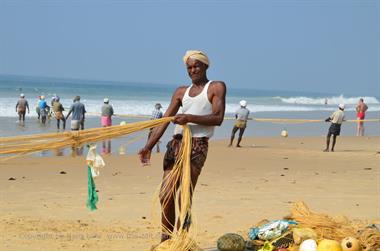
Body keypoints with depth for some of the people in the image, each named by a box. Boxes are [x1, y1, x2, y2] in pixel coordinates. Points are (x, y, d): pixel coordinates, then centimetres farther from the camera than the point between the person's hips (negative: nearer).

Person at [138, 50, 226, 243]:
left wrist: (190, 118, -18)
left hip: (197, 147, -5)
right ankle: (165, 240, 7)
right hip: (176, 144, 5)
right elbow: (164, 122, 12)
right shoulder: (181, 92, 19)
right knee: (166, 196, -1)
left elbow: (218, 118, -6)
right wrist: (148, 146, 1)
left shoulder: (216, 87, 6)